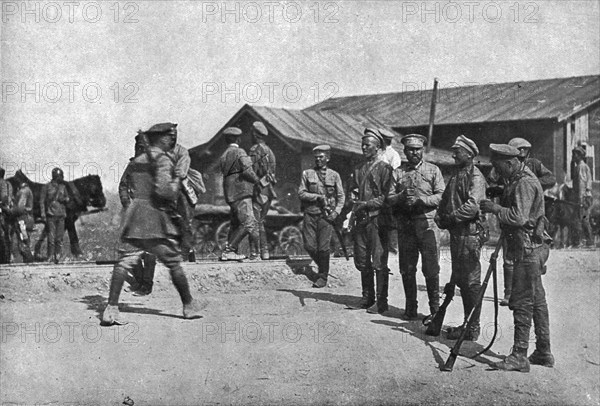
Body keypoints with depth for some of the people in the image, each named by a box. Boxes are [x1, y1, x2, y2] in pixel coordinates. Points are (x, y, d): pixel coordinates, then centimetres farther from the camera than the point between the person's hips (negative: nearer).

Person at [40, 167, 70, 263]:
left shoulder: (63, 187, 11)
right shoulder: (47, 187, -2)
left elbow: (67, 198, 21)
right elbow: (42, 201, -2)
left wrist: (65, 199, -4)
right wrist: (43, 214, -9)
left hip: (61, 215, 4)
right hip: (51, 215, -4)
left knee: (59, 237, 5)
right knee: (51, 237, -6)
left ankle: (57, 256, 13)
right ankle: (50, 257, 0)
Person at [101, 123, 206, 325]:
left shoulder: (137, 161, 17)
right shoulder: (163, 160, -9)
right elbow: (163, 189, -22)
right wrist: (177, 183, -3)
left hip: (135, 216, 6)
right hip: (157, 217, -6)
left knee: (125, 262, -2)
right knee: (174, 263, 7)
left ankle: (111, 308, -12)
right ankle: (189, 305, 20)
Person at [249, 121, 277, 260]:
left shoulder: (255, 150, -11)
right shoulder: (269, 150, 16)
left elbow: (252, 171, -17)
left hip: (258, 190, -8)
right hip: (268, 189, 8)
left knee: (255, 221, -6)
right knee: (260, 221, 15)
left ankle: (254, 252, -8)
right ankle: (264, 251, 14)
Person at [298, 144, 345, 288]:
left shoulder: (334, 175, 6)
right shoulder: (307, 174, 7)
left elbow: (341, 196, 8)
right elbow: (301, 193, 1)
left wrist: (336, 212, -6)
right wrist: (318, 196, -12)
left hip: (326, 215, -1)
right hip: (310, 215, 2)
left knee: (323, 247, -4)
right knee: (309, 246, -1)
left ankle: (323, 277, 10)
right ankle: (322, 267, 25)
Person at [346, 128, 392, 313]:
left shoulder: (384, 168, -4)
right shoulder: (358, 169, 17)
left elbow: (387, 196, -10)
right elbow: (350, 190, 20)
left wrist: (366, 204, -16)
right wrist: (353, 200, -1)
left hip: (377, 218, -7)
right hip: (360, 219, 7)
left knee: (379, 262, -6)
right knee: (361, 261, 11)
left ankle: (381, 302, -1)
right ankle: (367, 298, 22)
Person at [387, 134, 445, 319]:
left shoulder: (433, 170, 8)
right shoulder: (397, 172, 12)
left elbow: (441, 196, -1)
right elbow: (389, 198, 6)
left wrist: (420, 200, -14)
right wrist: (401, 197, -14)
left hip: (427, 223, -2)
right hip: (405, 225, 2)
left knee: (431, 268, -5)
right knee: (407, 269, 6)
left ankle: (435, 307, 4)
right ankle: (410, 307, 17)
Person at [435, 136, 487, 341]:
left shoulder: (475, 177, -10)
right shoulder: (456, 176, 18)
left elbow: (472, 206, -22)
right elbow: (445, 200, 21)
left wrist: (451, 218, -15)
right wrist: (440, 217, 2)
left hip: (470, 233, -9)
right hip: (456, 233, 9)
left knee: (471, 281, -5)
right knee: (460, 280, 13)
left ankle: (473, 328, 0)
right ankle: (468, 323, 22)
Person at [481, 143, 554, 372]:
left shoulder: (524, 183, -16)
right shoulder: (517, 181, 16)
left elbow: (519, 217, -24)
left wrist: (495, 209, -14)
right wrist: (497, 205, 7)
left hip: (528, 250, -11)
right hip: (533, 250, 11)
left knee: (522, 303, -8)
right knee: (537, 301, 14)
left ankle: (520, 356, -5)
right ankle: (543, 353, 21)